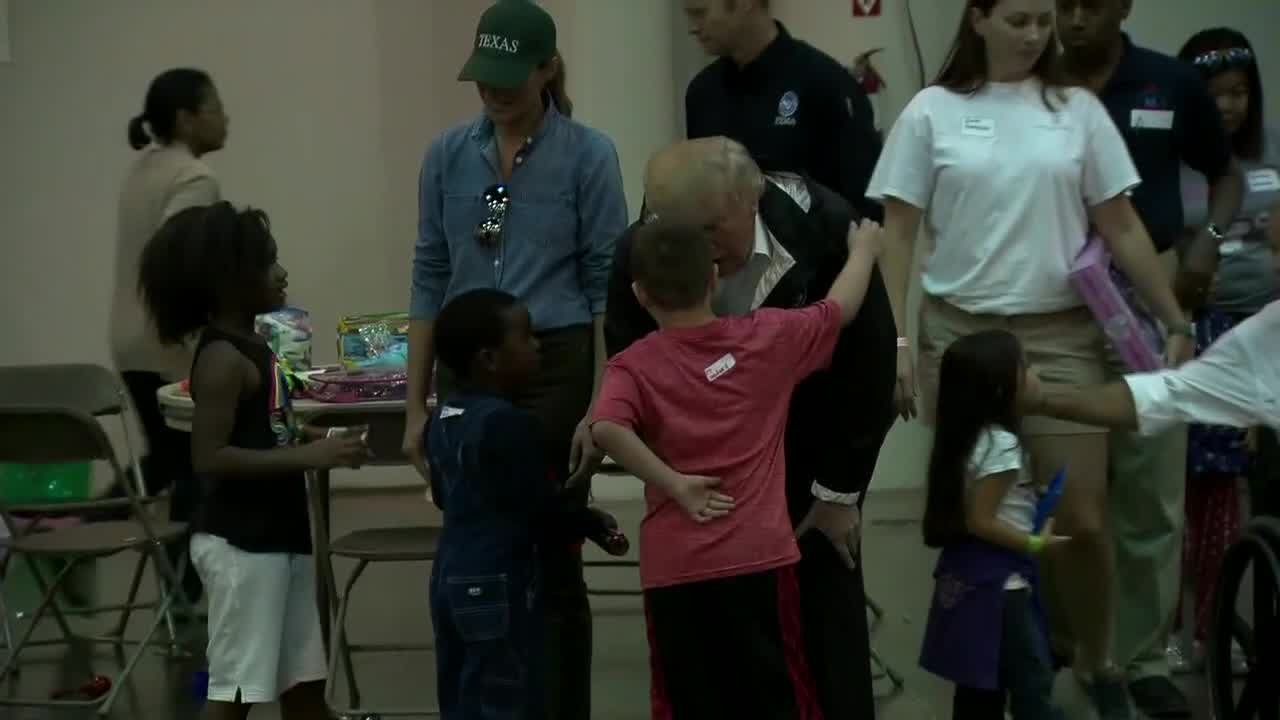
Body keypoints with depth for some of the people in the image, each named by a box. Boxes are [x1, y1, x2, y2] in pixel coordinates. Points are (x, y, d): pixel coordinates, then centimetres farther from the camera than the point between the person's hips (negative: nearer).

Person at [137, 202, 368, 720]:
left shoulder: (249, 347, 12)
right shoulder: (223, 357, -17)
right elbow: (211, 458, -25)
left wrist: (317, 442, 8)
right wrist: (307, 457, -26)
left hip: (277, 536, 10)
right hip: (240, 543, -10)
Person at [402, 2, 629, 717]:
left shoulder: (588, 155, -6)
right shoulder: (448, 155, 6)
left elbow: (608, 289, -7)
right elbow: (431, 281, 9)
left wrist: (598, 408, -13)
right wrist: (417, 404, 5)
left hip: (555, 371, -4)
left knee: (553, 563, 2)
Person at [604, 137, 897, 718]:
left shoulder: (823, 228, -26)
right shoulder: (641, 254, -21)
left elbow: (867, 360, -16)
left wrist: (839, 491, -11)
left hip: (812, 450, -1)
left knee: (826, 589, 3)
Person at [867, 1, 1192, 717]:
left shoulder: (1078, 109, 4)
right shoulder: (932, 113, 1)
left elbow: (1121, 228, 7)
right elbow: (899, 234, 1)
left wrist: (1177, 320, 3)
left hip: (1060, 333, 1)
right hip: (961, 333, 0)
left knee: (1083, 518, -2)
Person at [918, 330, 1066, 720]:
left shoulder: (969, 437, 9)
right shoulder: (1000, 445, -19)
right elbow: (979, 520, -22)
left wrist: (1028, 501, 16)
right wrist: (1035, 544, -15)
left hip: (970, 574, 10)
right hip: (996, 577, -10)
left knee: (981, 682, 14)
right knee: (1032, 681, -8)